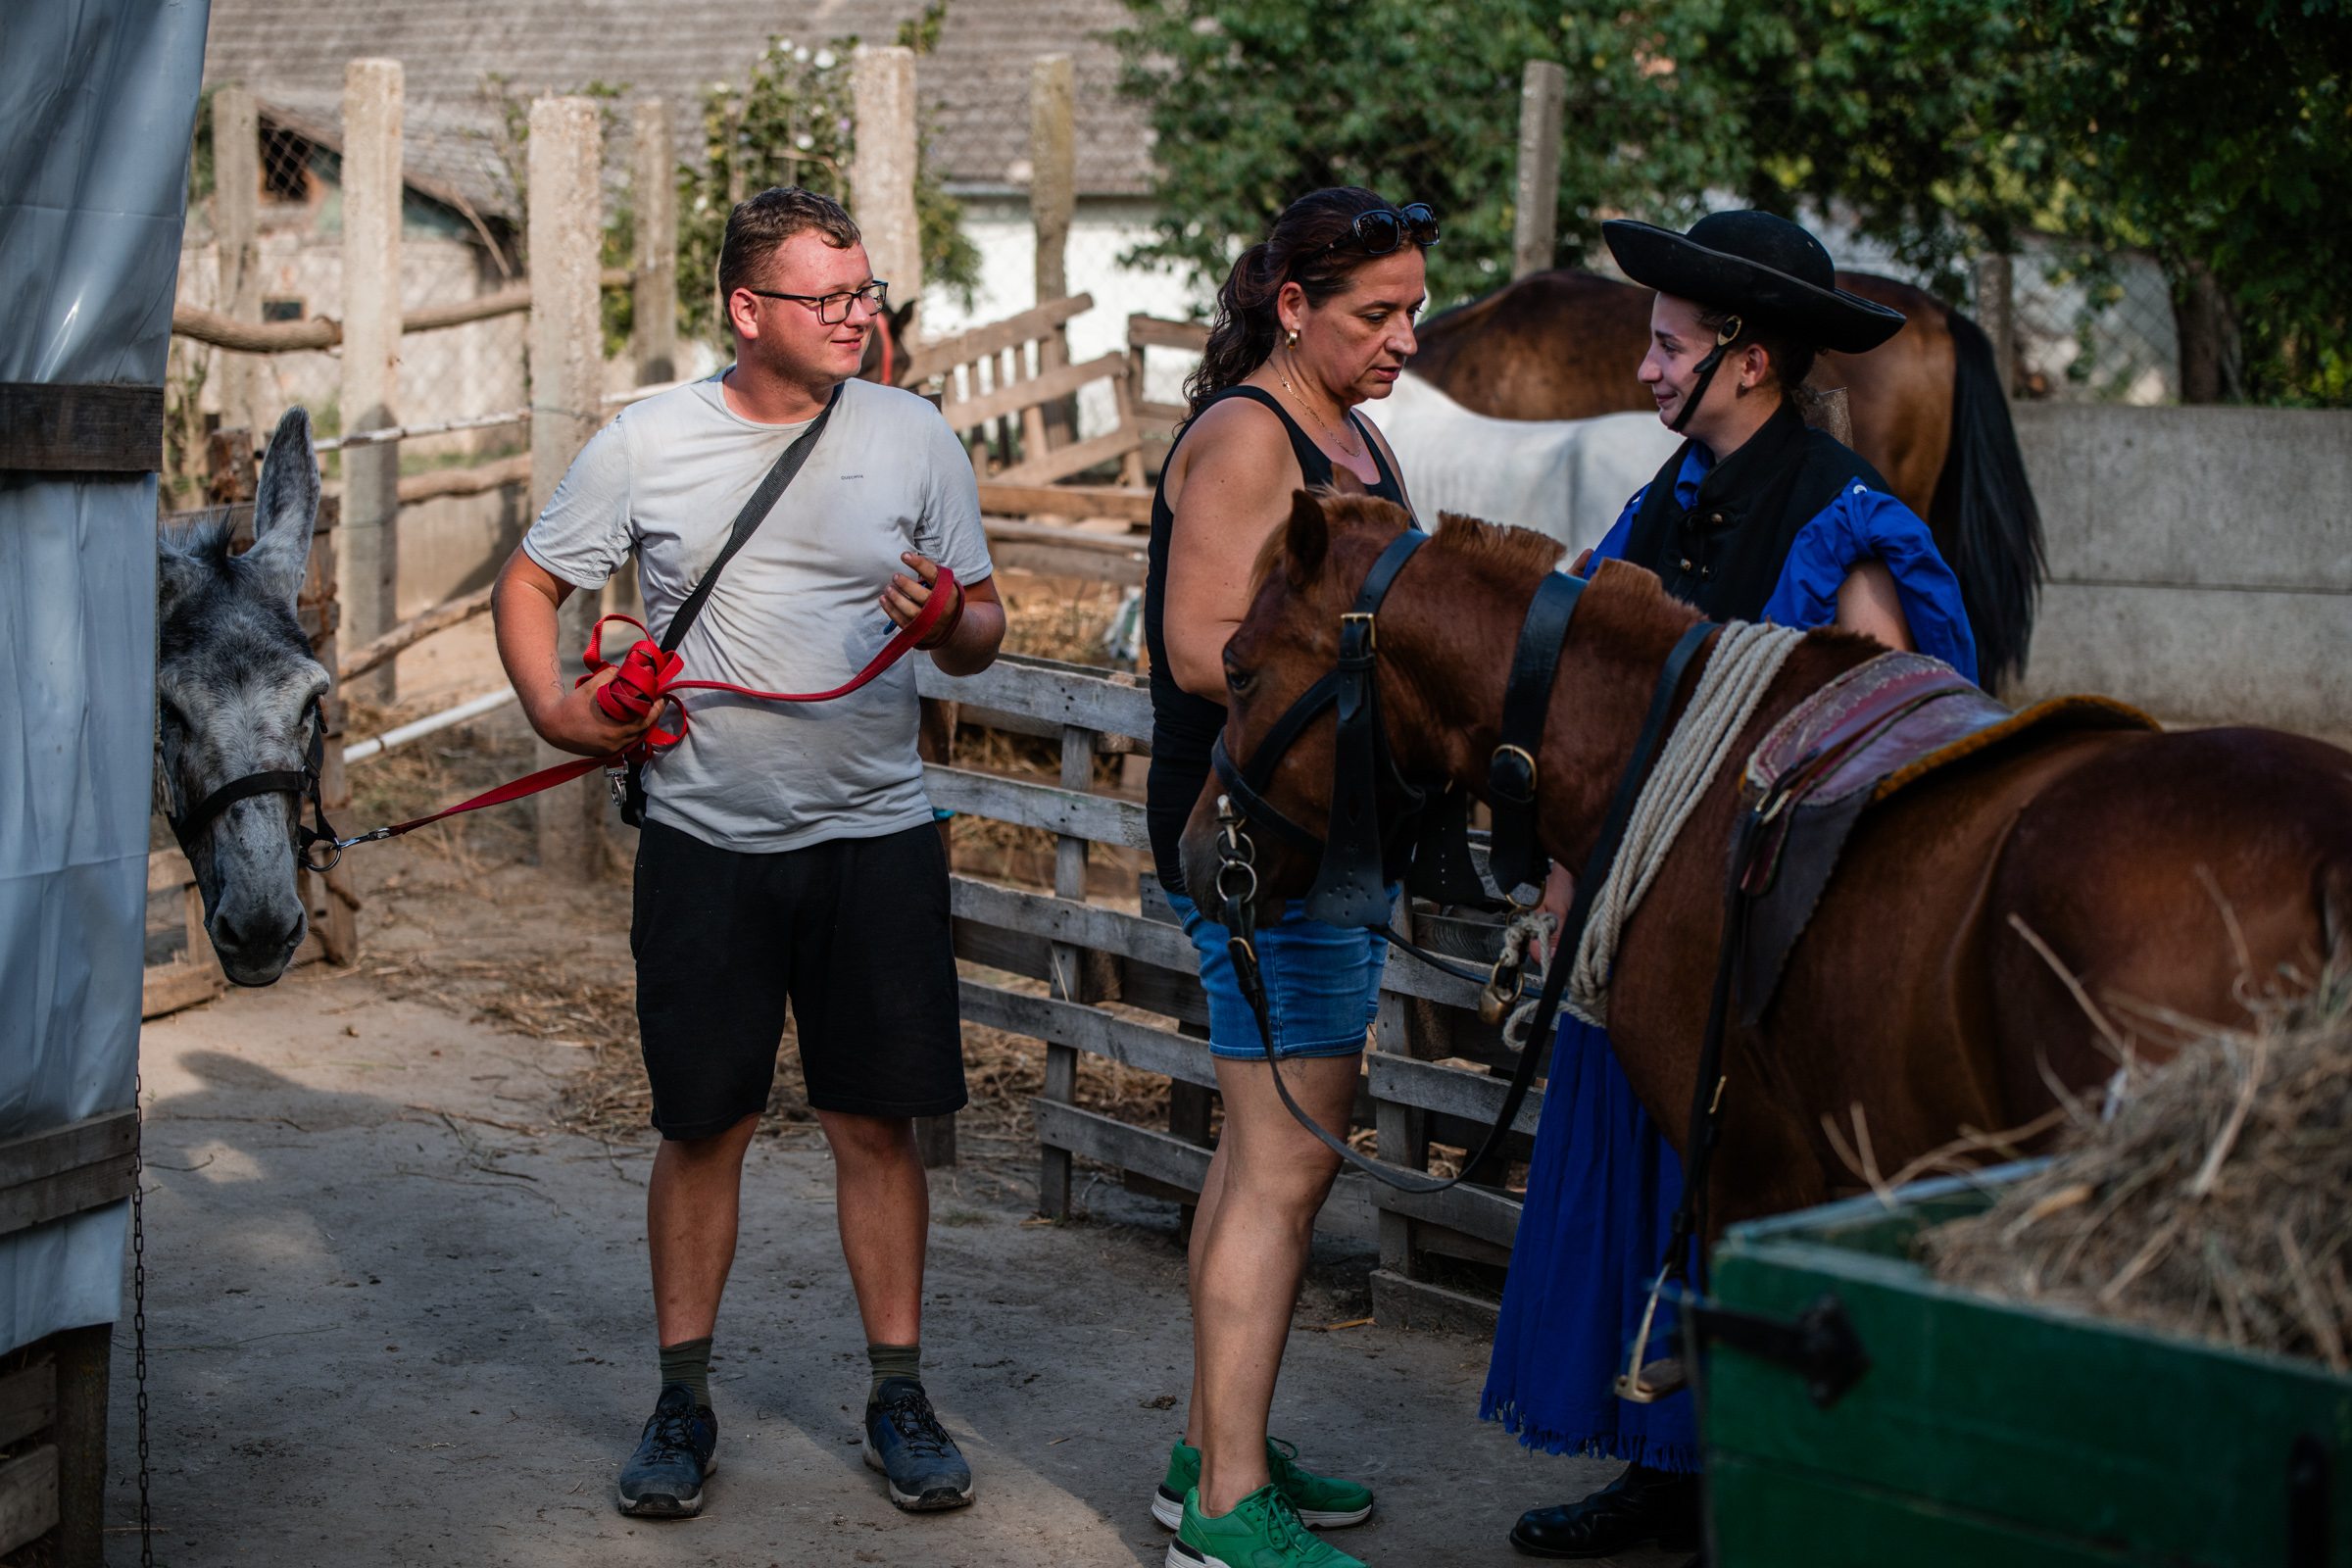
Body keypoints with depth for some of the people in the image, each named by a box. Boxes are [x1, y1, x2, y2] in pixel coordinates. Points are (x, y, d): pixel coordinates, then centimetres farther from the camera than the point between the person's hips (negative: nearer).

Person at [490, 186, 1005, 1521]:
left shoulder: (915, 436, 3)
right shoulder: (645, 445, 0)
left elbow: (983, 630, 7)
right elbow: (531, 585, 10)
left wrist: (949, 623, -16)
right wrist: (552, 708, -5)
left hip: (875, 836, 1)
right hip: (704, 843, 0)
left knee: (878, 1121, 4)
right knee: (704, 1123, 6)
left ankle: (900, 1395, 16)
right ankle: (685, 1399, 19)